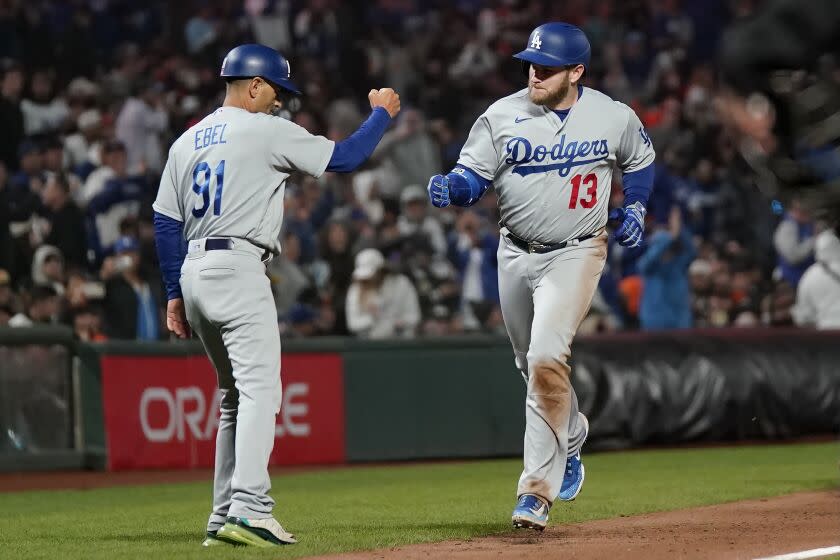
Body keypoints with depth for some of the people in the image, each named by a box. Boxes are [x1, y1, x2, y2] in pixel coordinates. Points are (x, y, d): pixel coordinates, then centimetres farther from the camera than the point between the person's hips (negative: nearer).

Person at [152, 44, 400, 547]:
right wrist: (382, 114, 12)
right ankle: (249, 509, -28)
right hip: (238, 269, -8)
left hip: (193, 274, 8)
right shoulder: (266, 130, -3)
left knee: (237, 396, 16)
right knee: (259, 389, -14)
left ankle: (225, 516, 13)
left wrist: (176, 294, 18)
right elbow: (344, 157, -4)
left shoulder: (186, 142, 17)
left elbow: (165, 222, 15)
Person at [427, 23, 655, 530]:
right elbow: (474, 176, -6)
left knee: (546, 359, -21)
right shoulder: (502, 116, -6)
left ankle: (537, 491, -18)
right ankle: (571, 440, 48)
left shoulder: (614, 118, -7)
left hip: (576, 255, -4)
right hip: (516, 254, 4)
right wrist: (450, 189, -27)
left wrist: (635, 208, 2)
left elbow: (641, 159, 13)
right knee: (533, 365, 17)